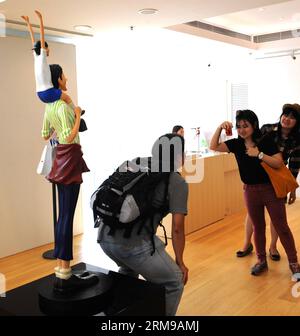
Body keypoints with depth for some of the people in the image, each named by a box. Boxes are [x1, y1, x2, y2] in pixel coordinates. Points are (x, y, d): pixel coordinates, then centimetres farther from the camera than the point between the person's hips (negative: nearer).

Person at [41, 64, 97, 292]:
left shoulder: (49, 106, 12)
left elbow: (45, 135, 21)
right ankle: (64, 276, -6)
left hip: (61, 159, 10)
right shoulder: (62, 105, -15)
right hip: (70, 158, -10)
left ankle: (61, 270, 17)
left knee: (63, 214, 11)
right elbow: (69, 137, -22)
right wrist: (78, 116, -11)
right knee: (67, 216, -9)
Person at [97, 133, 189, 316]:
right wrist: (180, 262, 12)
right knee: (174, 282, 13)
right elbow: (177, 228, -1)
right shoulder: (178, 182, 2)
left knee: (128, 270, 38)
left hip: (104, 235, 8)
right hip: (134, 242, -8)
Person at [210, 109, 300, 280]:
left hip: (272, 189, -3)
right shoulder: (236, 144, -2)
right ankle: (262, 261, 31)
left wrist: (259, 154, -24)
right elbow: (214, 147, -7)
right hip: (251, 191, 3)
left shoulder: (266, 140, -11)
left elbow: (279, 163, -15)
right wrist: (220, 128, -20)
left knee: (282, 227, 4)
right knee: (258, 228, 16)